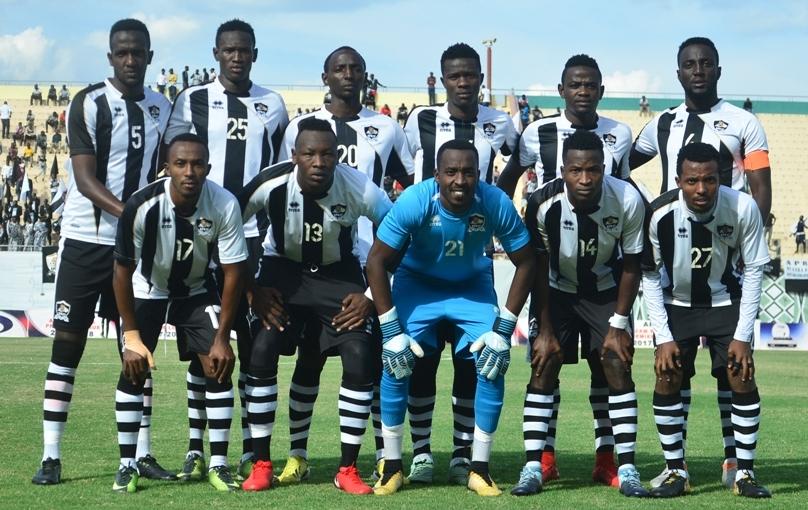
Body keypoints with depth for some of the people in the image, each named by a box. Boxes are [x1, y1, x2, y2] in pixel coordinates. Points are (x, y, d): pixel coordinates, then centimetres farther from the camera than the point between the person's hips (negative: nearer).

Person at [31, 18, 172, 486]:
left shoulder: (162, 108, 9)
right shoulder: (89, 104, -8)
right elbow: (85, 179, -14)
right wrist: (128, 214, -27)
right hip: (86, 240, -4)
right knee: (67, 343, -3)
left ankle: (142, 453, 13)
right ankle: (51, 457, 0)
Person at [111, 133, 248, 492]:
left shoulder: (225, 206, -28)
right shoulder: (142, 206, -32)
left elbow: (233, 272, -18)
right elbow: (123, 273, -20)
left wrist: (222, 337, -17)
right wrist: (132, 337, -19)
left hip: (196, 291, 1)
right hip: (147, 290, -1)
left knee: (219, 367, -10)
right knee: (133, 369, -12)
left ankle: (219, 464, -1)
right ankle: (127, 465, -2)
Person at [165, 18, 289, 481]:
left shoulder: (272, 105, 9)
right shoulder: (193, 101, 4)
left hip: (255, 235, 1)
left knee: (253, 340, 2)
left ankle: (251, 451, 7)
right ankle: (196, 448, 5)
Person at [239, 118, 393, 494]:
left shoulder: (358, 188, -25)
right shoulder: (272, 184, -25)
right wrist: (252, 290, -10)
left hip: (339, 273, 0)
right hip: (284, 269, 0)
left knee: (360, 360, -17)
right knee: (261, 354, -18)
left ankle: (348, 469, -3)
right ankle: (261, 465, -3)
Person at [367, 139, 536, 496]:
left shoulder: (496, 204, -28)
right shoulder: (414, 202, -31)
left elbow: (525, 264, -15)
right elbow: (377, 260, -21)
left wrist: (503, 329, -19)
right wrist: (391, 331, -24)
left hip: (473, 285, 1)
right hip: (418, 282, -1)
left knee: (493, 366, -14)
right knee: (396, 364, -16)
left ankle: (479, 469, -1)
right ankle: (392, 467, -1)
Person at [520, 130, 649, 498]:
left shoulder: (628, 201, -25)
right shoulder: (544, 203, -27)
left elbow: (631, 266, -11)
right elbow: (539, 269, -13)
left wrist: (618, 325, -11)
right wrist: (545, 330, -12)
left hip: (606, 291, 0)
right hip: (557, 291, 0)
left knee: (617, 368, -8)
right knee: (543, 368, -9)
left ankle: (627, 468, -5)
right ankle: (532, 468, -7)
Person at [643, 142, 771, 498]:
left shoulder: (743, 208, -25)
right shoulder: (660, 214, -25)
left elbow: (754, 271, -12)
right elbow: (649, 276, -11)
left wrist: (742, 336, -14)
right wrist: (663, 338, -14)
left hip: (725, 302, 0)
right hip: (676, 304, 0)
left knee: (742, 377, -9)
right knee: (666, 379, -9)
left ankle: (745, 473, 0)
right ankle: (676, 472, 3)